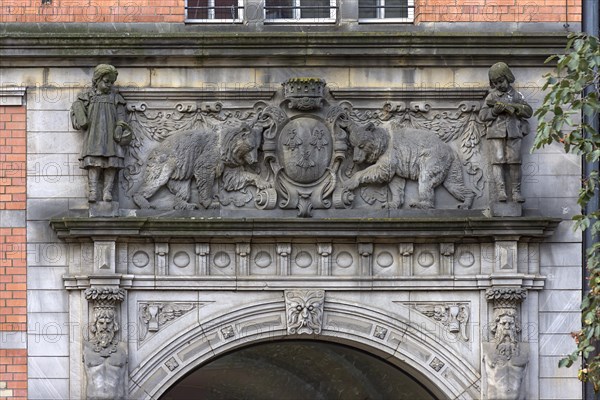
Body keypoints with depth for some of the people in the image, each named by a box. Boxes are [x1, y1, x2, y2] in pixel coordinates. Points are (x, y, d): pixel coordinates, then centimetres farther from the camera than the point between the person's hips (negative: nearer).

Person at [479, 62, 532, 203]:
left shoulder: (516, 95, 12)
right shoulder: (491, 96, 13)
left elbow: (529, 111, 5)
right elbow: (482, 115, 7)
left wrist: (512, 107, -10)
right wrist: (495, 111, -11)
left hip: (513, 133, 0)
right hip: (496, 133, 0)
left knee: (514, 161, -5)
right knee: (498, 161, -9)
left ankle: (516, 191, -3)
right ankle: (500, 191, -13)